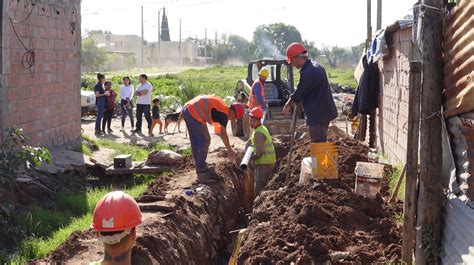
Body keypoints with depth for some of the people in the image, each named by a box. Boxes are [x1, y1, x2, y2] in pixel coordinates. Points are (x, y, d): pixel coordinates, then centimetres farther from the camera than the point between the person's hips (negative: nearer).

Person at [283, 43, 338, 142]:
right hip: (324, 112, 10)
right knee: (322, 141, 19)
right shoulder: (316, 66, 10)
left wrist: (288, 105, 5)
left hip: (317, 115, -10)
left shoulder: (308, 73, -21)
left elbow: (299, 93, -12)